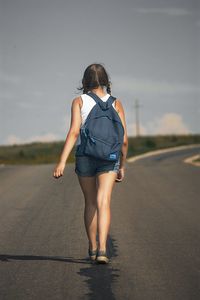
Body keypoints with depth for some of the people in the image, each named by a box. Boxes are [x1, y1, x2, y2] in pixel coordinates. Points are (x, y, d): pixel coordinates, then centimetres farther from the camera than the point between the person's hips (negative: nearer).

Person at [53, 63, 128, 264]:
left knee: (90, 203, 17)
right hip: (109, 159, -1)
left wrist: (62, 162, -15)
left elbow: (74, 132, -12)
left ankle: (92, 248, 28)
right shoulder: (116, 104, 4)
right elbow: (124, 139, 2)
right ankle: (102, 249, -27)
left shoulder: (79, 101, 1)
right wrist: (122, 166, 14)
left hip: (84, 158, 1)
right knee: (103, 204, -10)